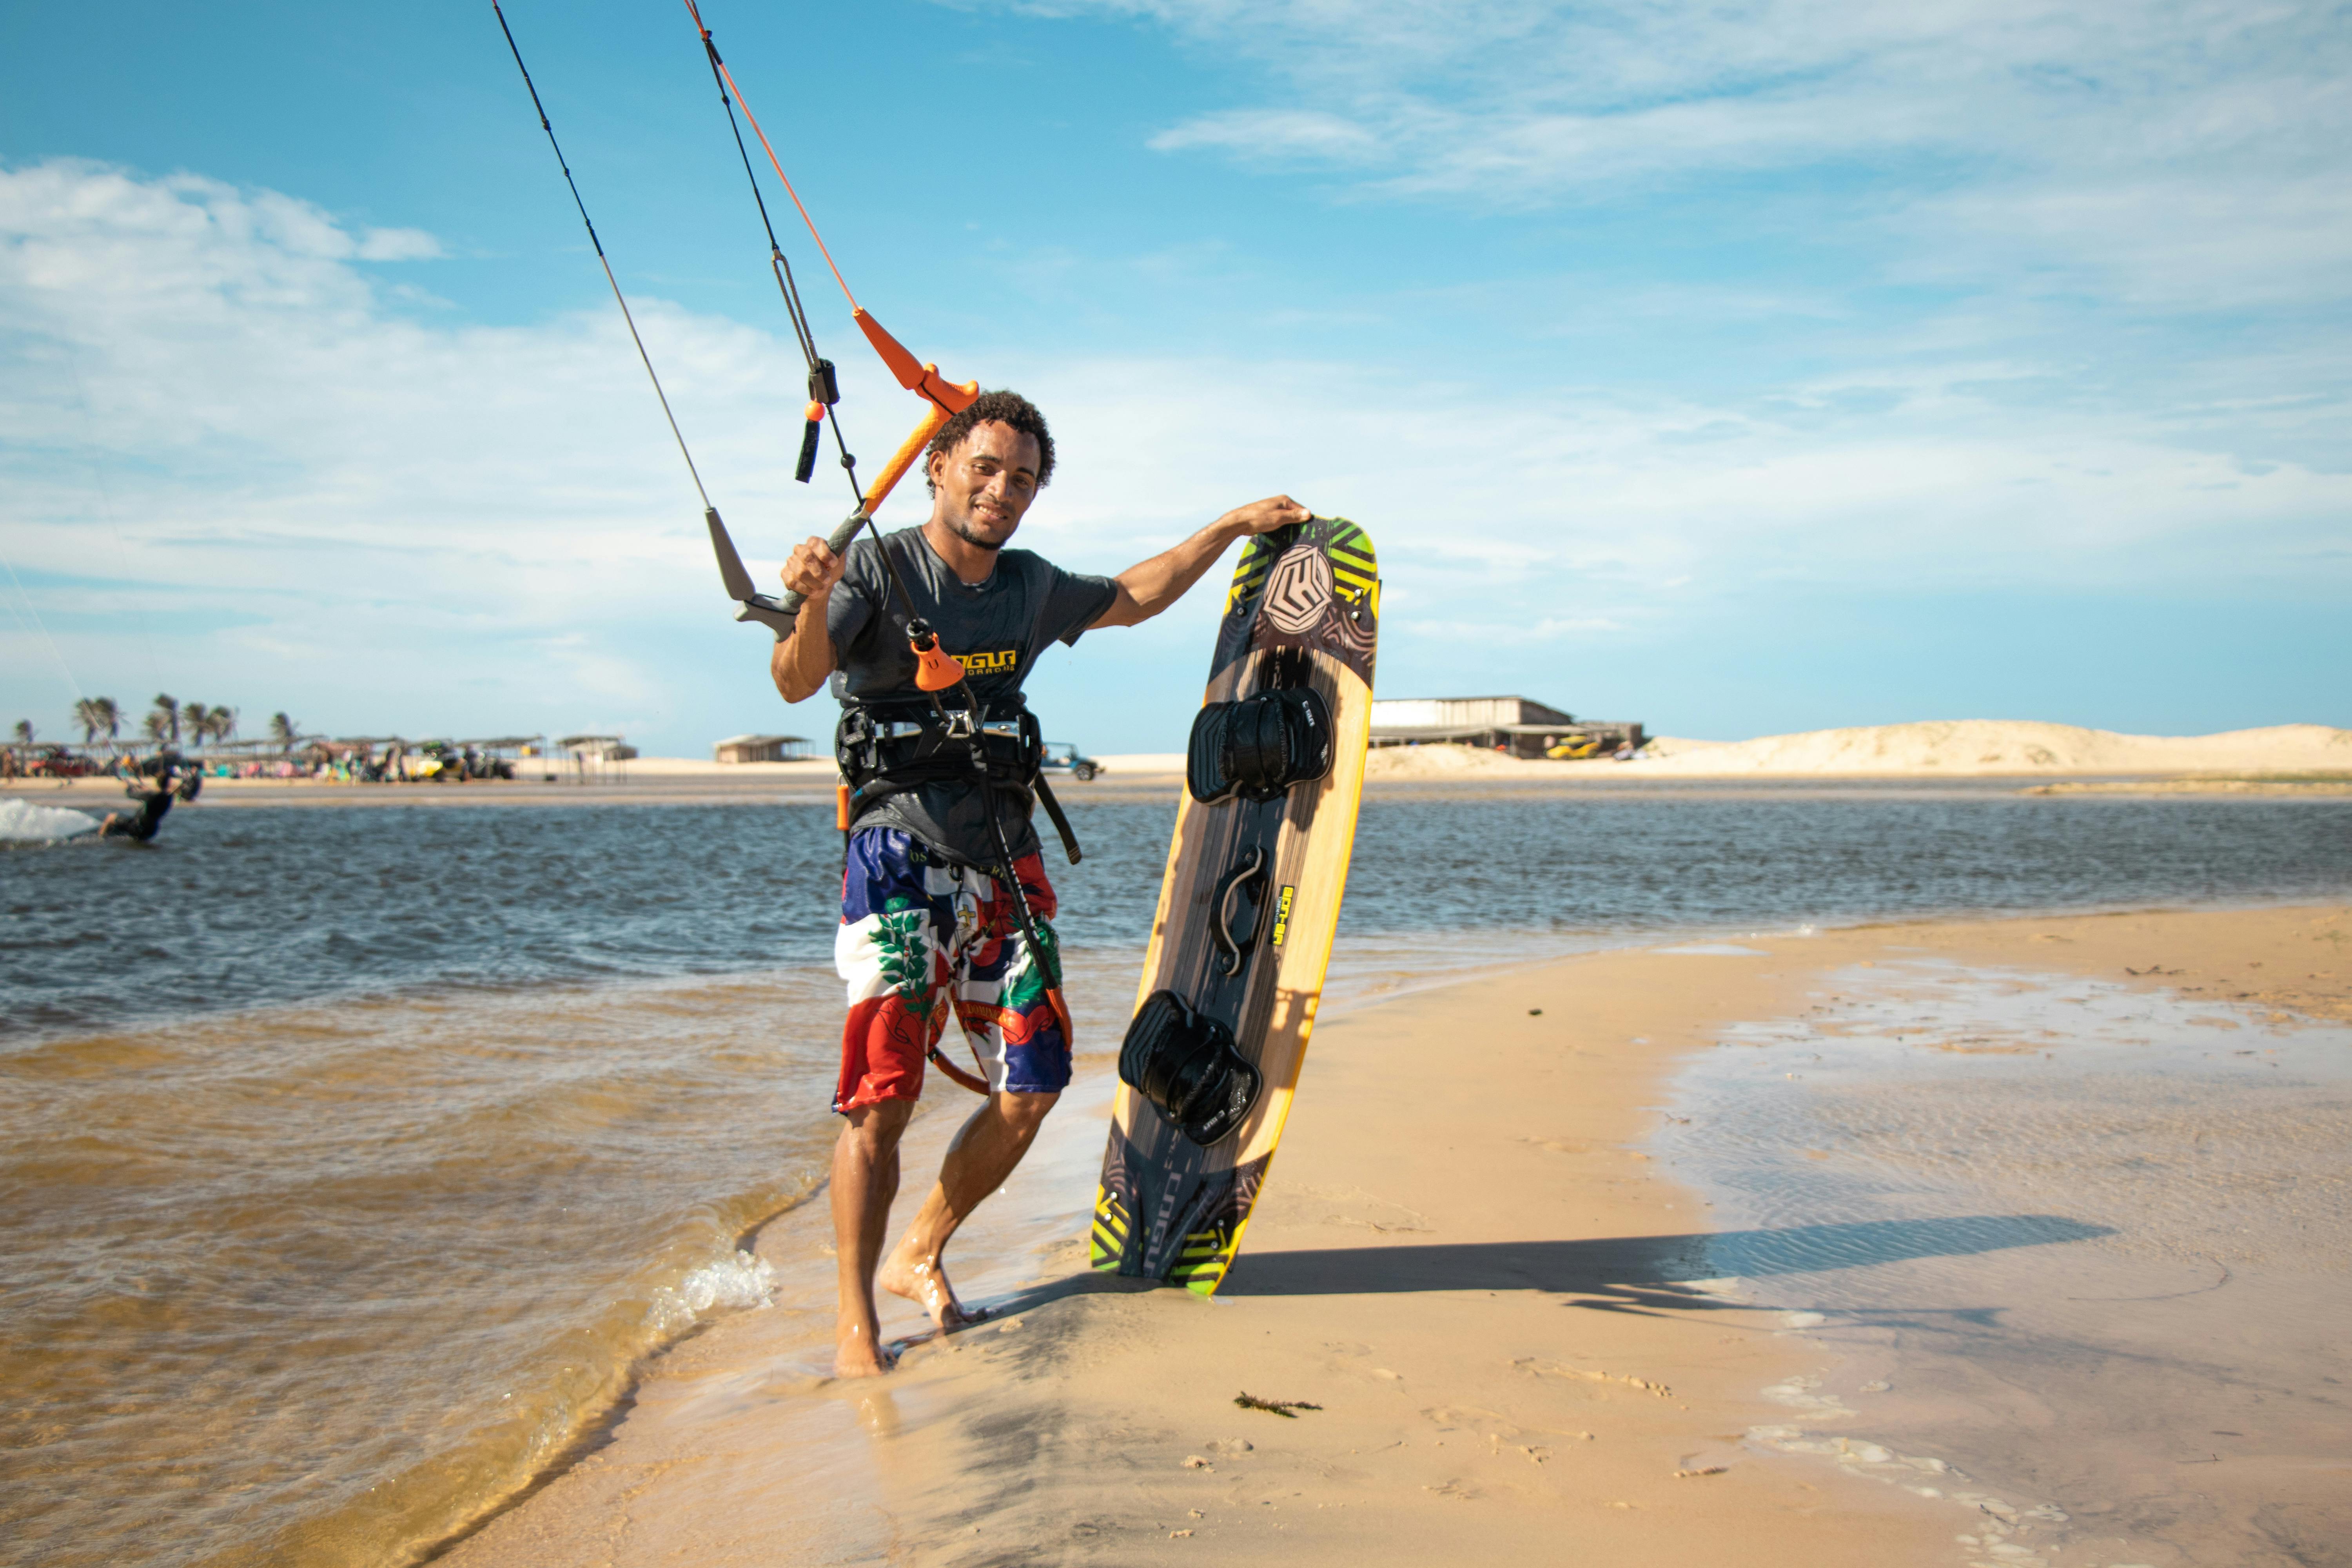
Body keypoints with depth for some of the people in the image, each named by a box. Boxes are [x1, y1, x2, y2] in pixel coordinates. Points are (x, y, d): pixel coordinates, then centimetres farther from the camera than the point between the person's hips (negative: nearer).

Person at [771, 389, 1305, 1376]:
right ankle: (855, 1320, 0)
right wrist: (813, 605, -42)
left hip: (1007, 860, 7)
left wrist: (1233, 526, 30)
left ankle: (920, 1258, 24)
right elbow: (797, 683, -21)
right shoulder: (879, 568, -6)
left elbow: (1134, 598, 30)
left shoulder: (1030, 586, 12)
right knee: (881, 1097, -12)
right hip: (902, 855, -6)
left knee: (1033, 1088, 6)